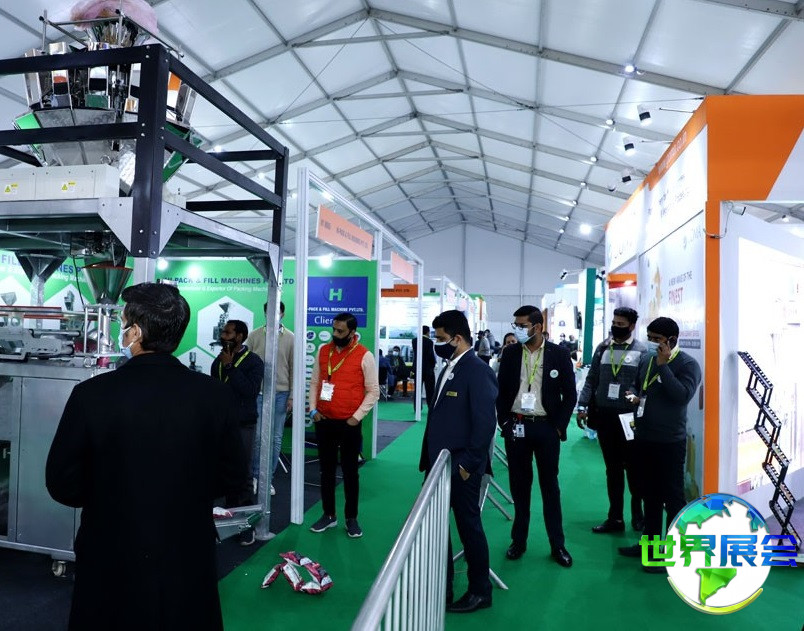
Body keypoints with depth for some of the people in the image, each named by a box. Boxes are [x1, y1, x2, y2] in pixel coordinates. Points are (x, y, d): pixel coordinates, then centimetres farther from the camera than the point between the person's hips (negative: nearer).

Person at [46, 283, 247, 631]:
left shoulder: (90, 394, -18)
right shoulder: (215, 395, -14)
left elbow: (62, 485, -7)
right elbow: (233, 478, -5)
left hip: (112, 563, -1)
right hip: (189, 562, 1)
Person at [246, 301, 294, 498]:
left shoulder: (290, 338, 0)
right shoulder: (254, 336, 0)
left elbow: (293, 369, 3)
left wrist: (292, 396, 1)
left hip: (280, 394, 1)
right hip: (258, 393, -1)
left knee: (276, 439, 7)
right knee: (257, 437, 2)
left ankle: (269, 479, 20)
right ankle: (255, 476, 20)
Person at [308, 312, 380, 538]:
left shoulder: (364, 356, -9)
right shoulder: (323, 351, 5)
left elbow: (373, 391, -6)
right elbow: (314, 382, 11)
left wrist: (357, 417, -12)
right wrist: (313, 409, 1)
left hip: (350, 424, -4)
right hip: (324, 422, 4)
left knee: (350, 472, 8)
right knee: (326, 470, 13)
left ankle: (351, 518, 22)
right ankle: (329, 515, 28)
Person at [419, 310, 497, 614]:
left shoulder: (477, 371, -16)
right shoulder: (448, 370, 12)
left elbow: (485, 423, -20)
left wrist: (468, 464, -18)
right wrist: (430, 458, 15)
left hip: (461, 468, -8)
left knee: (469, 526, 7)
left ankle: (480, 592, 27)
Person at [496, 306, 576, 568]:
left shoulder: (559, 354, -5)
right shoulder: (510, 353, 1)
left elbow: (570, 394, -1)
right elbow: (501, 389, 6)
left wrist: (559, 427, -5)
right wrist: (503, 422, 0)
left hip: (546, 427, -2)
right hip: (516, 426, 2)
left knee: (550, 486, 9)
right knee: (519, 485, 11)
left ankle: (557, 544, 21)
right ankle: (519, 540, 25)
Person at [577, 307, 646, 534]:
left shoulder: (642, 351, -4)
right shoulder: (602, 348, 6)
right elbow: (591, 380, 7)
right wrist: (583, 406, -1)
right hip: (604, 416, 3)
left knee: (633, 467, 10)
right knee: (612, 468, 12)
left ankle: (637, 512, 31)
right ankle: (615, 517, 22)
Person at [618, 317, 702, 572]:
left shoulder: (687, 364, -11)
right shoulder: (646, 358, 8)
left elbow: (682, 396, -26)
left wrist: (663, 365, -25)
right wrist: (635, 397, 1)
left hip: (670, 441, -7)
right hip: (643, 437, 7)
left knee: (672, 497, 3)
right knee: (650, 493, 18)